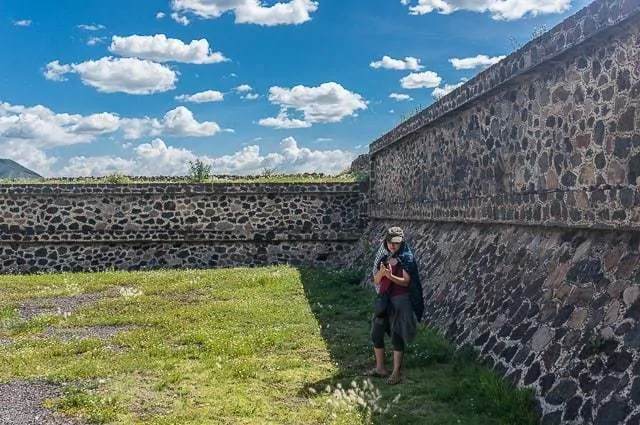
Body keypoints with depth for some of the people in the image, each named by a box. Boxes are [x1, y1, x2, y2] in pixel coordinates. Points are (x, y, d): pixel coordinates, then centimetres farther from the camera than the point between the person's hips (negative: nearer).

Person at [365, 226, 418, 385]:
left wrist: (390, 276, -30)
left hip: (400, 300, -6)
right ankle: (380, 368, 24)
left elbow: (406, 281, -14)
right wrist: (381, 272, -14)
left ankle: (396, 373, 8)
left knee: (397, 336, -2)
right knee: (376, 333, 9)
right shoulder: (383, 257, 7)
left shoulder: (406, 258, -7)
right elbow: (376, 281, 8)